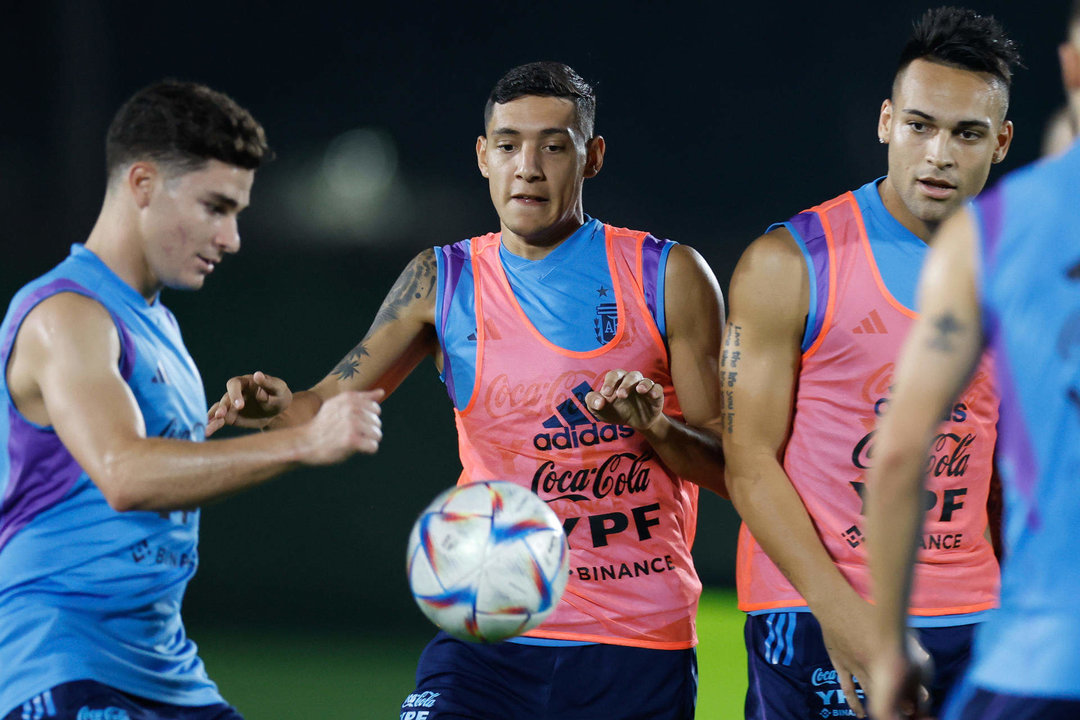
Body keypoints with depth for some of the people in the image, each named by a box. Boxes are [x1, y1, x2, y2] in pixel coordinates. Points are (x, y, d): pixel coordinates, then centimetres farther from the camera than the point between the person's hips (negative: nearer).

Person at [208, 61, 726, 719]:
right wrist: (281, 408, -23)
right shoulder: (443, 282, 7)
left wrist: (654, 427, -19)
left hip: (638, 646, -1)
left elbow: (730, 468, 2)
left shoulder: (668, 278, 1)